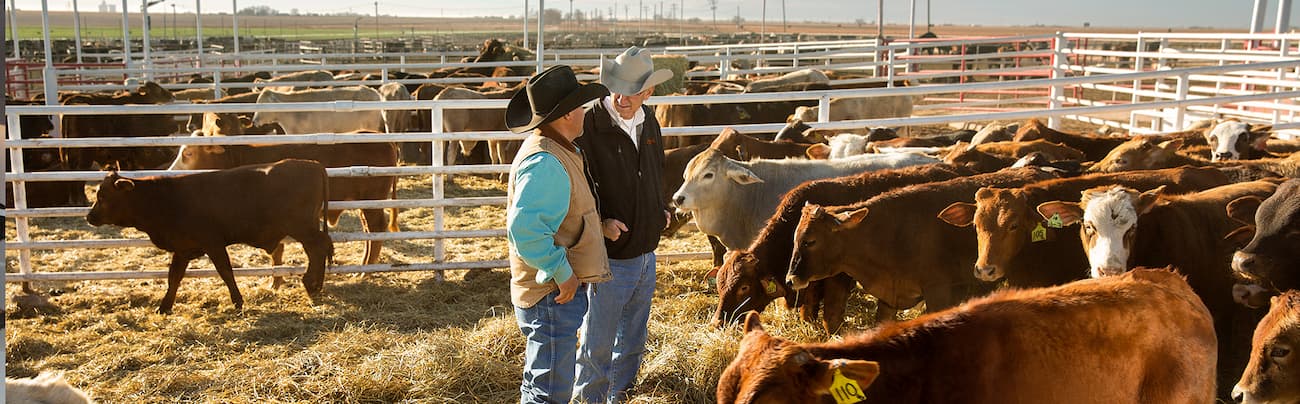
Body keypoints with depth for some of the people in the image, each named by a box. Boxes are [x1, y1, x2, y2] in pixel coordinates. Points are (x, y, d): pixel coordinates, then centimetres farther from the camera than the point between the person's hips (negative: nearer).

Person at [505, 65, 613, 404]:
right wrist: (561, 273, -25)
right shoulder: (546, 164, -24)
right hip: (551, 295, -11)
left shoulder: (553, 151, 11)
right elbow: (524, 228, -33)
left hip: (558, 289, 11)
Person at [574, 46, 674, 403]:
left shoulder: (648, 121, 3)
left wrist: (662, 208, 9)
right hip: (608, 258, -7)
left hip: (646, 254, 7)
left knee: (632, 342, 21)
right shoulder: (589, 126, -19)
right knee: (597, 345, 8)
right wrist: (600, 223, -26)